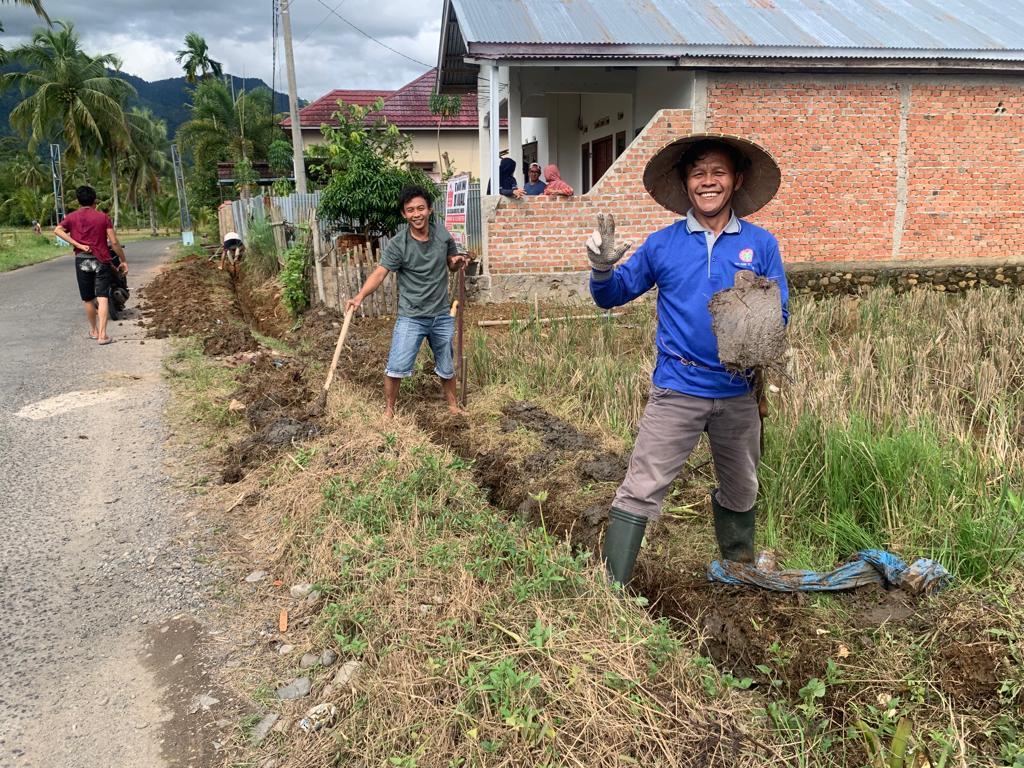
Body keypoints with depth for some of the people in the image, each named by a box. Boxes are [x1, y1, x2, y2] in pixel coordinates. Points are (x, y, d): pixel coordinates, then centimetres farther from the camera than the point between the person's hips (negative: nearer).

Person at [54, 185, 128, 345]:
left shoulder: (72, 217, 6)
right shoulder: (103, 217, 2)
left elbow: (57, 230, -12)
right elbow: (114, 242, -5)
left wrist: (78, 245, -12)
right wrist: (124, 261, 3)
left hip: (82, 260, 2)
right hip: (101, 260, -2)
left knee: (88, 299, 15)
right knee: (102, 297, -6)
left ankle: (93, 331, 29)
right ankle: (102, 335, -16)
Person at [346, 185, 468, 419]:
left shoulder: (442, 234, -3)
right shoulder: (398, 244, -15)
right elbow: (379, 273, -25)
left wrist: (457, 262, -12)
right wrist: (360, 296, -41)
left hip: (442, 316, 3)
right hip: (411, 318, -3)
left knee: (446, 366, 18)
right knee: (396, 367, -7)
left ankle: (453, 404, 39)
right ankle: (389, 409, 14)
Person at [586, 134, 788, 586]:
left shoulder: (761, 244, 2)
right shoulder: (663, 244, 1)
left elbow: (779, 316, 2)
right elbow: (614, 295, 5)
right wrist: (602, 268, -16)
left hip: (739, 393, 2)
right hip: (676, 391, -2)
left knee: (740, 493, 21)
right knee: (640, 491, -7)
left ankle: (740, 570, 44)